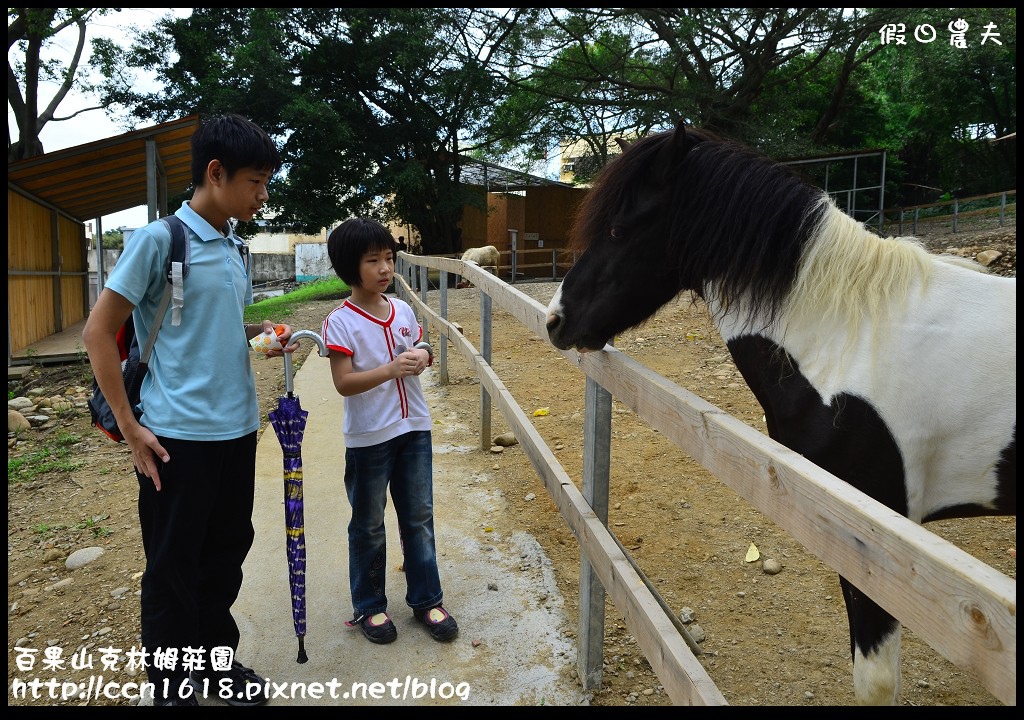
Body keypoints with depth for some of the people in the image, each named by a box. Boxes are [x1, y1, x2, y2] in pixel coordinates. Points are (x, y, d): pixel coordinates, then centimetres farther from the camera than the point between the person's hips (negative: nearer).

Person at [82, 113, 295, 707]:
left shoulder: (237, 248, 9)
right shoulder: (159, 240, -11)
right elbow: (98, 333, -9)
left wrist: (263, 335, 0)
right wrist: (130, 428, -10)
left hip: (237, 431, 6)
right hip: (177, 436, -6)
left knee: (227, 553, 16)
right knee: (173, 566, 8)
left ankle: (216, 659, 35)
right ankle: (172, 685, 26)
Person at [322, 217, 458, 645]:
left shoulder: (403, 311, 3)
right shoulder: (340, 322, -13)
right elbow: (344, 383, -19)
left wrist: (422, 356, -8)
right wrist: (391, 369, -31)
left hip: (414, 429, 5)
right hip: (368, 438, -5)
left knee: (419, 518, 13)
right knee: (368, 526, 11)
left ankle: (426, 599, 28)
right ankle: (369, 606, 28)